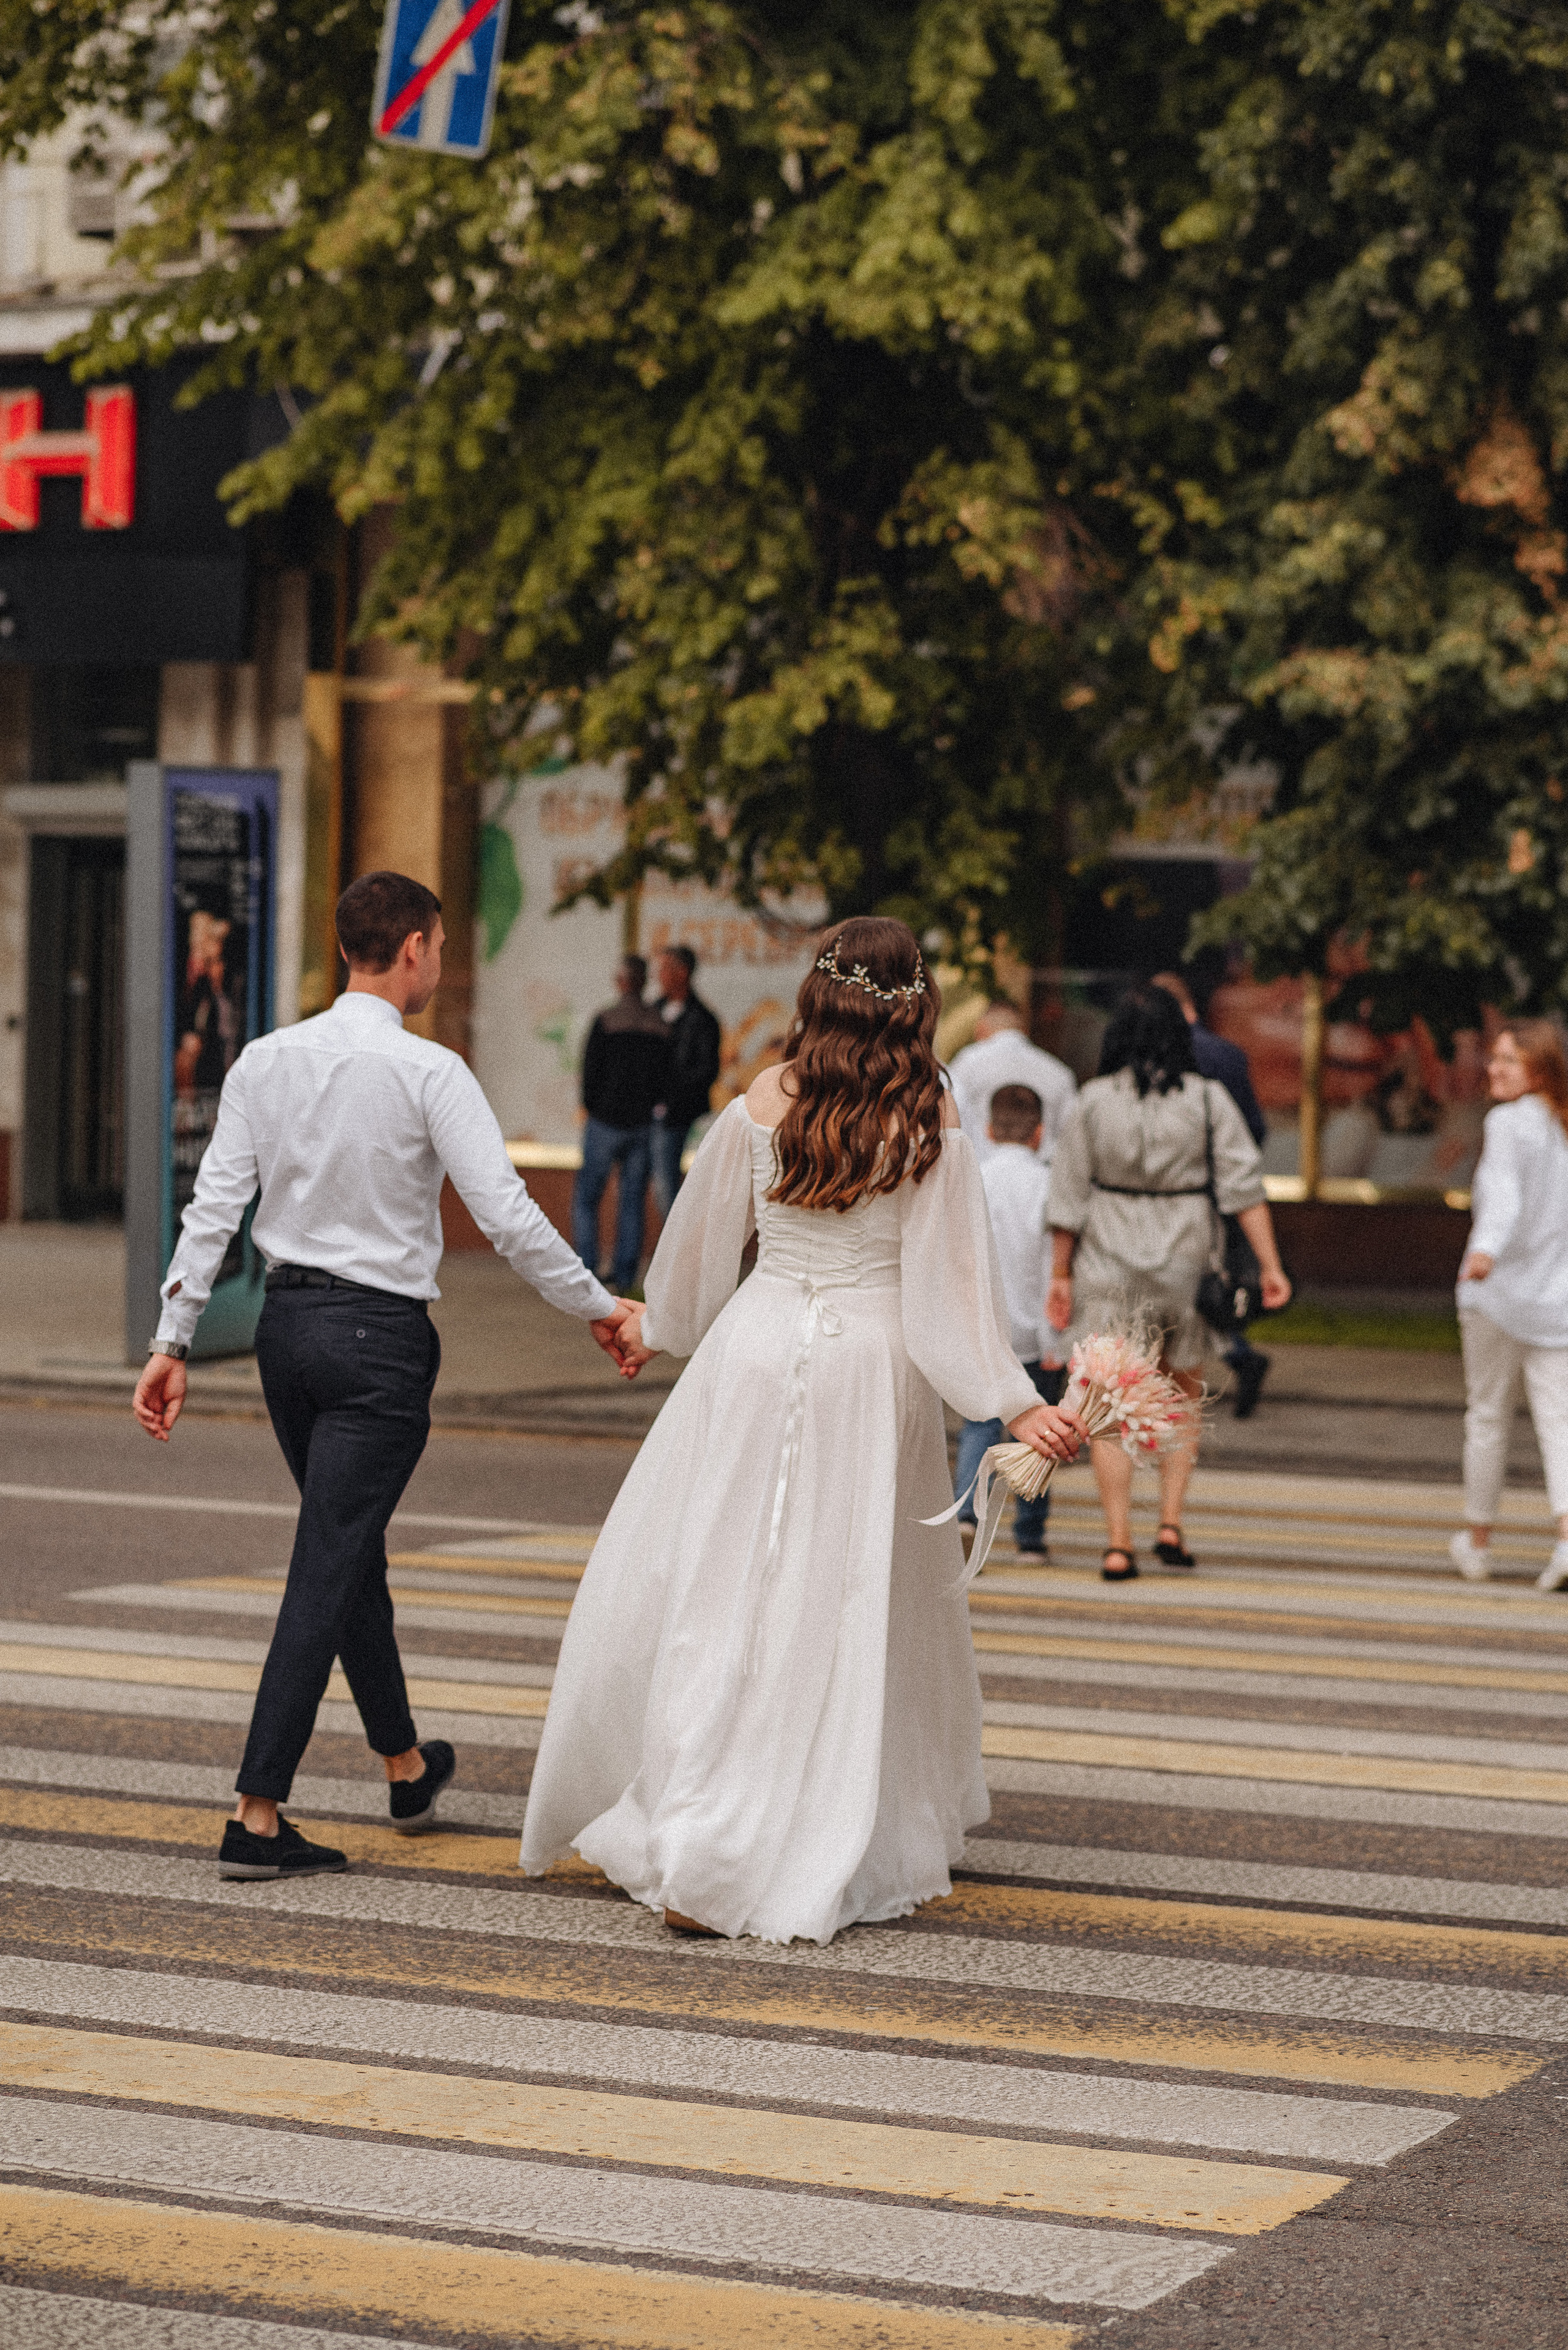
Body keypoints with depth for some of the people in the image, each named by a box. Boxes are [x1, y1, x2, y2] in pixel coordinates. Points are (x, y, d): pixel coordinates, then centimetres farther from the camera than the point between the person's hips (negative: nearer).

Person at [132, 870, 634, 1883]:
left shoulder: (266, 1060, 2)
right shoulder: (428, 1072, -13)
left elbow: (215, 1207, 1)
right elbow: (508, 1214, -15)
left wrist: (174, 1343, 4)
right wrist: (600, 1308, -4)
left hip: (288, 1324, 6)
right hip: (381, 1338, -6)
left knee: (355, 1548, 21)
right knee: (328, 1567, -4)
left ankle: (408, 1765, 37)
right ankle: (258, 1816, -6)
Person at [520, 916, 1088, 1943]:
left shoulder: (763, 1102, -1)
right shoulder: (929, 1125, -6)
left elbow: (703, 1232, 11)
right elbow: (954, 1277, -7)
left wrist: (657, 1325, 28)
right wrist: (1014, 1403, -3)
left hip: (759, 1349, 1)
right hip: (872, 1368, -1)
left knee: (715, 1594, 6)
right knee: (856, 1607, 7)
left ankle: (692, 1853, 2)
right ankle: (822, 1856, 12)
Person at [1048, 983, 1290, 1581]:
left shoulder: (1094, 1100, -4)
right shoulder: (1208, 1098, -4)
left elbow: (1069, 1195, -2)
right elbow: (1243, 1187, -8)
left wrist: (1060, 1275, 6)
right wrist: (1271, 1266, -5)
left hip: (1109, 1263, -1)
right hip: (1185, 1262, 1)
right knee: (1182, 1397, 19)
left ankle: (1118, 1544, 0)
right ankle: (1171, 1524, 9)